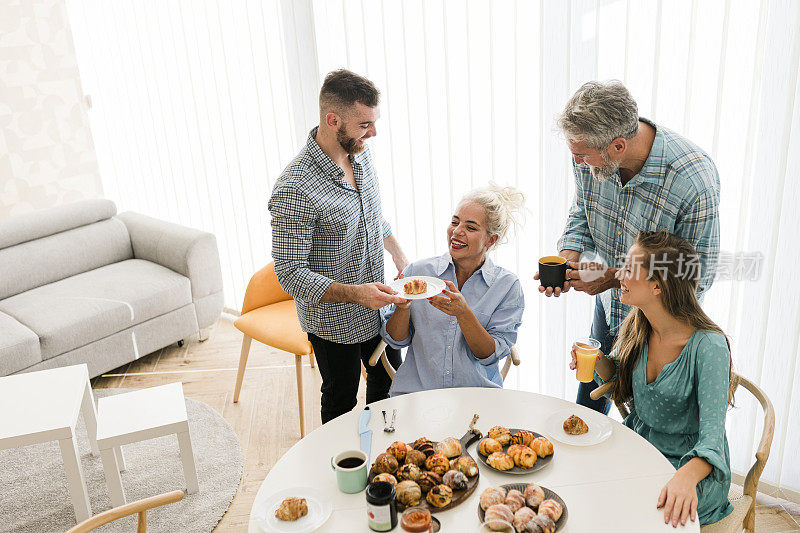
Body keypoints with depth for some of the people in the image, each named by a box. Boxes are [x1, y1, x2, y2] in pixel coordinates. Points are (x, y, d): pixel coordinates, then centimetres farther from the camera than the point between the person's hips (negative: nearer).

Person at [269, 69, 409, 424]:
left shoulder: (360, 152, -6)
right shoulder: (294, 190, -31)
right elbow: (291, 275, -27)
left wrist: (399, 256, 6)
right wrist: (354, 293, -37)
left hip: (377, 303, 7)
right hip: (334, 320, -7)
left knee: (387, 380, 26)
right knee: (341, 400, 16)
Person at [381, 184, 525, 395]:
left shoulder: (507, 286, 0)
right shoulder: (418, 271, 2)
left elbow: (490, 355, -5)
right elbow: (395, 340, 7)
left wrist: (463, 313, -19)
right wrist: (403, 307, -13)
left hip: (477, 395, 0)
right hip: (415, 392, 1)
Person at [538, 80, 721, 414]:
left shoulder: (695, 181, -34)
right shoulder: (591, 154, -17)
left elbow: (699, 276, -25)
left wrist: (615, 277, -30)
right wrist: (567, 259, -17)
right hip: (608, 309, 5)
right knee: (587, 411, 23)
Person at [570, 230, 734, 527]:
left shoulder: (708, 346, -23)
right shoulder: (636, 327, -4)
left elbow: (712, 435, -27)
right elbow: (618, 377, 13)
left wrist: (686, 477, -47)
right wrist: (598, 361, -10)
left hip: (692, 467, -6)